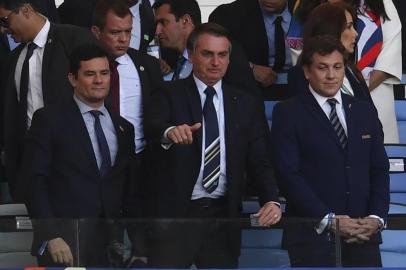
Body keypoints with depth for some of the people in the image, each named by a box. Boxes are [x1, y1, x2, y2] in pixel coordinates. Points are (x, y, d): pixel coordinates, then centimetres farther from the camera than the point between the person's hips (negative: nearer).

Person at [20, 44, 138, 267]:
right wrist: (51, 236, -14)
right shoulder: (49, 119, 2)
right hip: (64, 244, -4)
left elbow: (128, 192, 17)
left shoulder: (123, 128, 17)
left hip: (110, 248, 4)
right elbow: (35, 182, -4)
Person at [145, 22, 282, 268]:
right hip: (176, 214, -3)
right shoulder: (170, 95, 2)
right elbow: (153, 127, -18)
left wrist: (271, 201, -11)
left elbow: (259, 161, 7)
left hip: (223, 217, 3)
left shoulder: (246, 103, 11)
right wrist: (169, 132, -42)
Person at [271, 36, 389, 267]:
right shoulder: (288, 114, 2)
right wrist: (330, 221, -13)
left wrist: (377, 217, -3)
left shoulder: (365, 111, 16)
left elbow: (380, 169, 14)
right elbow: (288, 174, -7)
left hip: (364, 235, 4)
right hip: (313, 235, -4)